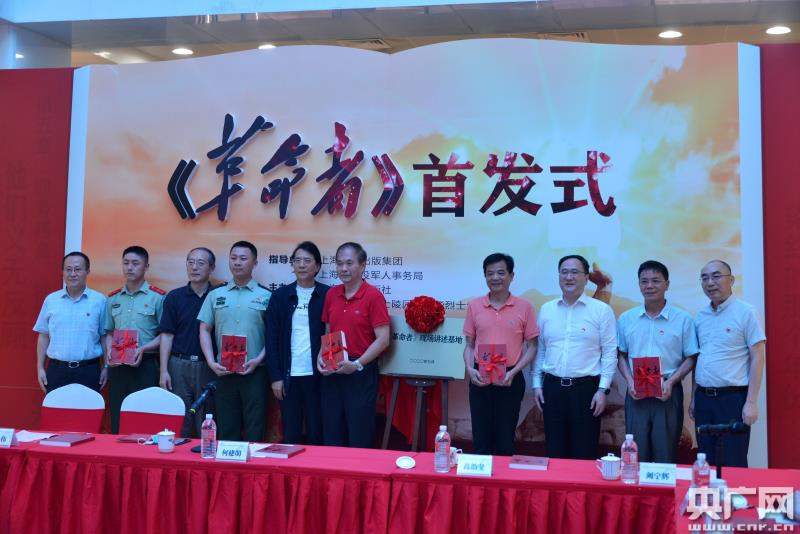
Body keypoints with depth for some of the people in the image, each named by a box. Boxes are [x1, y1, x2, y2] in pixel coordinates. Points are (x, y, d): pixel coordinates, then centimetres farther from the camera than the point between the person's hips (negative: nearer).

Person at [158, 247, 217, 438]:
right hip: (179, 365, 1)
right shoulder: (174, 297, 6)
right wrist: (164, 370, -3)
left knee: (206, 426, 4)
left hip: (207, 367, -1)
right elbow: (167, 335, 4)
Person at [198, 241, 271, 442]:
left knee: (254, 430, 1)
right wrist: (211, 362, -3)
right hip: (223, 371, 2)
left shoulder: (266, 296, 1)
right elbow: (204, 330, 9)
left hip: (254, 372, -2)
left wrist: (258, 360, -12)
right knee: (226, 429, 8)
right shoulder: (215, 295, 10)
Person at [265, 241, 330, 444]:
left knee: (316, 434, 5)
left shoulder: (328, 295, 1)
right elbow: (272, 338, 5)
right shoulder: (280, 295, 6)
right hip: (289, 376, 2)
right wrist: (275, 376, -1)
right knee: (290, 434, 7)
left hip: (317, 376, -1)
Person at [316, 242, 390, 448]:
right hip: (332, 372, 6)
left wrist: (357, 364, -18)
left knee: (360, 438, 2)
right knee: (332, 435, 12)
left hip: (361, 373, -5)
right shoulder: (331, 294, 8)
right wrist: (321, 356, 0)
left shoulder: (373, 296, -9)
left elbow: (383, 339, -12)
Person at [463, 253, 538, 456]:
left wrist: (513, 372, -11)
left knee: (505, 442, 7)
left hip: (510, 380, -1)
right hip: (480, 378, 2)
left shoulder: (524, 307, -2)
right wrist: (470, 369, -8)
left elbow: (531, 347, 2)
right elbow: (469, 345, 9)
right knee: (481, 441, 8)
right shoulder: (474, 306, 3)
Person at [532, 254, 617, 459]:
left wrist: (603, 389, -9)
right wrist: (537, 384, 8)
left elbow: (609, 353, -4)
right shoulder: (546, 309, 8)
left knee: (584, 453, 4)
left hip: (586, 388, -3)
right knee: (554, 452, 10)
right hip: (552, 387, 3)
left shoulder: (602, 310, -3)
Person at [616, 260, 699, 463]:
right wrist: (629, 381, -4)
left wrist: (671, 382, -11)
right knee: (636, 455, 6)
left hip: (668, 393, -2)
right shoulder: (626, 319, 7)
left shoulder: (683, 319, 0)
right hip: (636, 394, 2)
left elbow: (691, 357, 2)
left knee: (666, 454, 2)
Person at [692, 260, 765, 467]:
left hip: (733, 398, -5)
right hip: (703, 397, 5)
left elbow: (757, 358, -8)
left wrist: (751, 402, -13)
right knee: (706, 463, 12)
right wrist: (694, 398, 14)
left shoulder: (745, 312, -7)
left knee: (733, 465, 1)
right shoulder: (701, 316, 10)